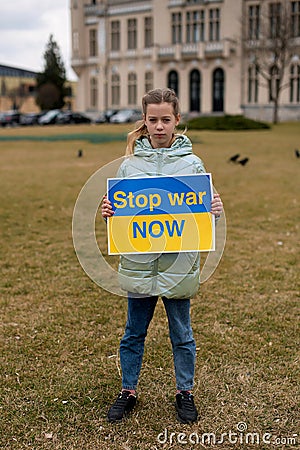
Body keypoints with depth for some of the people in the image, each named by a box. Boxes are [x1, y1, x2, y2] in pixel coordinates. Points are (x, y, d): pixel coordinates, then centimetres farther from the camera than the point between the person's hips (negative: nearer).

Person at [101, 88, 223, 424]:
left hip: (179, 263, -1)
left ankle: (185, 393, 32)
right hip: (139, 263, 1)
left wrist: (215, 211, -19)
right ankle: (128, 392, 32)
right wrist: (109, 212, -15)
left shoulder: (192, 164, -1)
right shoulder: (129, 164, 2)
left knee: (182, 334, 14)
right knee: (134, 333, 14)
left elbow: (204, 211, 2)